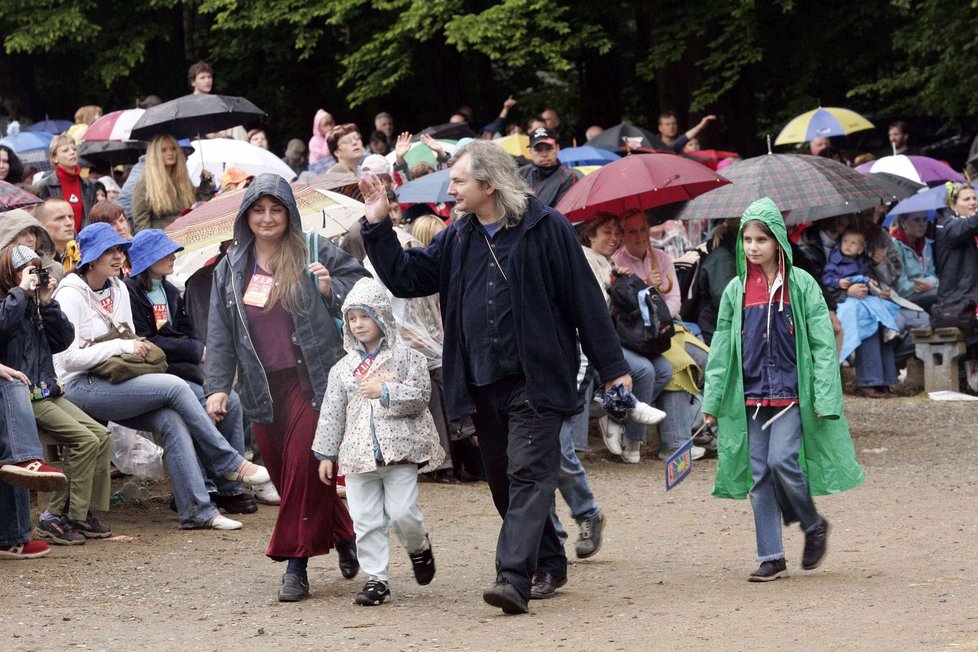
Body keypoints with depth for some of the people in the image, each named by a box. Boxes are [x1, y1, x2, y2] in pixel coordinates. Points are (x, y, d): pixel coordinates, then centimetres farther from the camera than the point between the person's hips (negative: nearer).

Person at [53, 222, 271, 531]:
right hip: (79, 387, -8)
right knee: (174, 387, -22)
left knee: (171, 419, -19)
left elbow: (131, 341, 22)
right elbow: (71, 357, -17)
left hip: (112, 383, 8)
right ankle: (231, 464, -12)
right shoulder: (71, 295, -10)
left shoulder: (118, 289, 14)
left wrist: (137, 350, -1)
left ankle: (197, 511, -21)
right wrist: (123, 346, -16)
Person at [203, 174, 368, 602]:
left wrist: (331, 290, -12)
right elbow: (220, 332, 13)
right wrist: (217, 385, 4)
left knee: (302, 470, -11)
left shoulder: (313, 254, 0)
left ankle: (295, 563, -4)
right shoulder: (232, 269, 13)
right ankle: (344, 536, 19)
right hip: (262, 388, 5)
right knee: (284, 476, 5)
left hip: (310, 381, -5)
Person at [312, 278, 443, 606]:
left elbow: (420, 395, -6)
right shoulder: (344, 367, 12)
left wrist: (385, 392, -18)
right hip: (359, 454, 4)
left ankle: (418, 547, 23)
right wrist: (326, 454, 12)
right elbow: (332, 413, 14)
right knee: (366, 519, 1)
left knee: (402, 511, -9)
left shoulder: (405, 357, 1)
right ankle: (376, 578, 7)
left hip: (399, 449, -4)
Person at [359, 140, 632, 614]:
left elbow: (583, 299, -5)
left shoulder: (545, 229, -6)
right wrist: (378, 227, 0)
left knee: (528, 475, -13)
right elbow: (406, 278, 12)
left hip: (534, 380, -6)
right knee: (503, 481, 11)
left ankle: (514, 577, -22)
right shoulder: (457, 239, 11)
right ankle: (548, 566, 25)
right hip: (481, 384, 7)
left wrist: (613, 368, -5)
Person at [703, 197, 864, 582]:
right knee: (759, 476, 2)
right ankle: (771, 558, 7)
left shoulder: (800, 284, -2)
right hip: (751, 394, 4)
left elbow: (822, 343, -3)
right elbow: (722, 347, 10)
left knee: (782, 461, -16)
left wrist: (825, 397, -11)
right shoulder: (736, 290, 8)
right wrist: (712, 399, 6)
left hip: (791, 391, -4)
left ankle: (813, 525, 10)